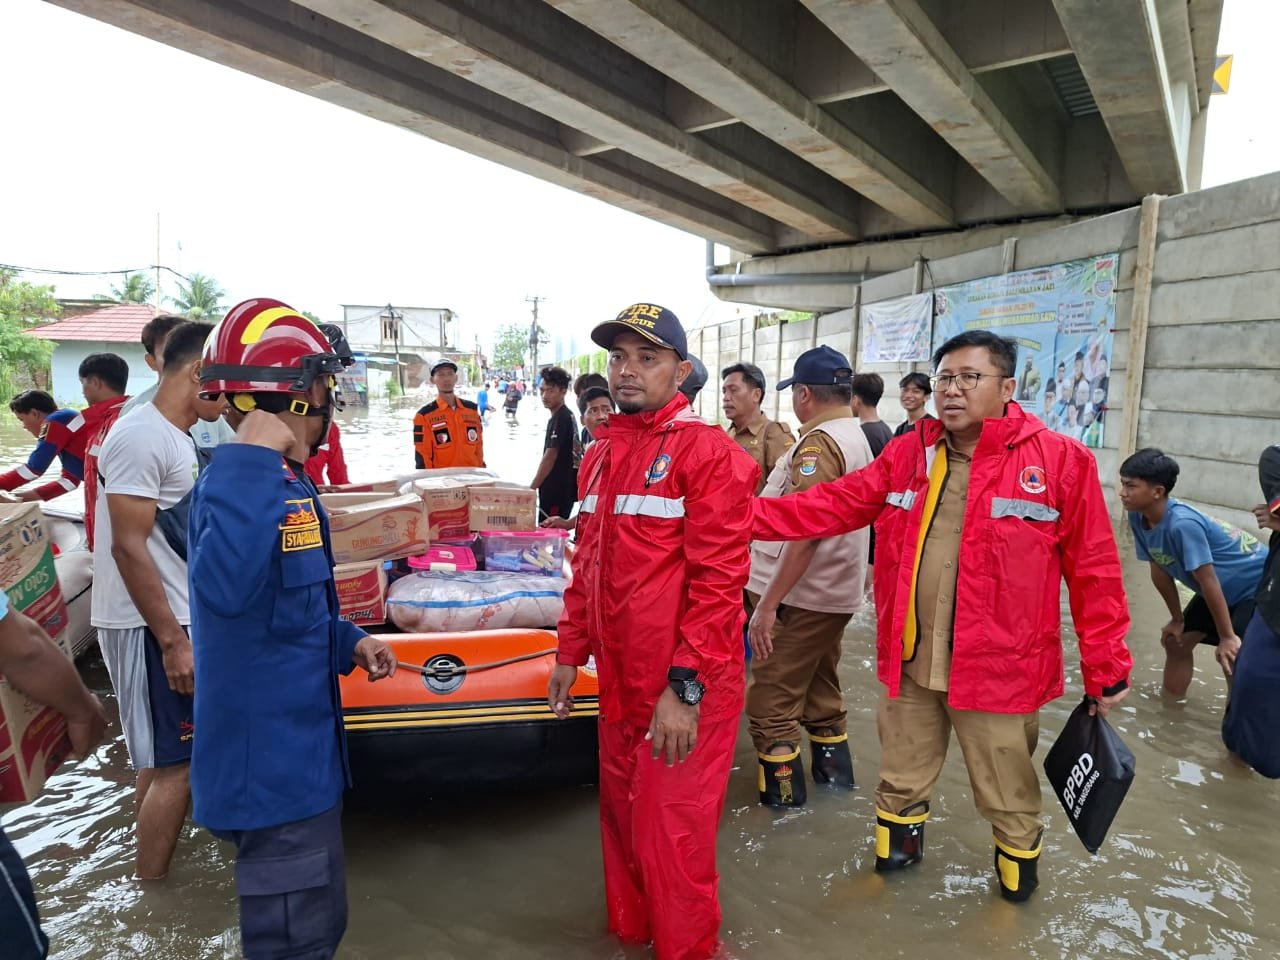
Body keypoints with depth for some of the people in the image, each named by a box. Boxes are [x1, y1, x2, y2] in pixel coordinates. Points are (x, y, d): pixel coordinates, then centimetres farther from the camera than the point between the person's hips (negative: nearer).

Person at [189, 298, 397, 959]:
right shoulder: (237, 483, -23)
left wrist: (349, 642, 11)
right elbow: (224, 588, -43)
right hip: (271, 758, -10)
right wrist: (250, 462, -41)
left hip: (298, 744, 10)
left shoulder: (283, 481, 9)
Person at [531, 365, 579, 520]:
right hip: (564, 489, 10)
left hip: (557, 491, -10)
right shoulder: (567, 415, 14)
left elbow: (550, 457, -18)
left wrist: (531, 489, -13)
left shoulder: (560, 419, -15)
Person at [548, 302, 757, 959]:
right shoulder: (600, 455, 10)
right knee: (623, 819, 21)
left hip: (684, 688, -7)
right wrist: (571, 652, 16)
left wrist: (684, 686, -21)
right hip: (619, 682, 7)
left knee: (671, 837, 4)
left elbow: (718, 581, -19)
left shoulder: (709, 453, -13)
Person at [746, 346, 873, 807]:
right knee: (820, 689, 22)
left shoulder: (819, 443, -18)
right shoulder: (857, 437, 12)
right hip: (836, 592, 10)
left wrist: (768, 603, -23)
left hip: (799, 597, -10)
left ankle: (781, 792, 11)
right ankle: (832, 768, 33)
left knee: (771, 700, 1)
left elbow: (806, 531, -25)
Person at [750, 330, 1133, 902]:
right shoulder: (907, 455, 2)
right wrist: (748, 514, -12)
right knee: (901, 775, 22)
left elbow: (1093, 570, -6)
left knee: (1006, 791, 17)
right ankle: (898, 849, 49)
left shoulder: (1060, 460, -9)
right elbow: (833, 505, -1)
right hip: (910, 660, 4)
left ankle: (1018, 869, 47)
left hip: (997, 665, -3)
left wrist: (1105, 668, -2)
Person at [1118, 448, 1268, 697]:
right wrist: (1177, 619, 5)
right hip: (1223, 588, 8)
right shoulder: (1138, 518, -14)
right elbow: (1160, 571, -3)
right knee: (1176, 641, 12)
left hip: (1258, 584, -8)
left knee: (1231, 655, -19)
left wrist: (1227, 637, -22)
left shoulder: (1182, 524, -37)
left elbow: (1208, 581, -30)